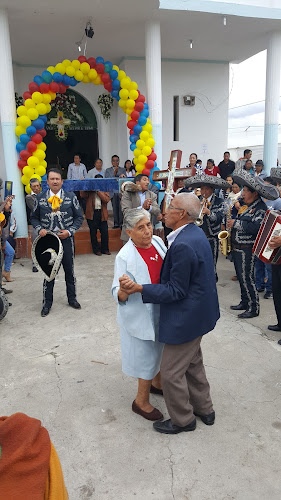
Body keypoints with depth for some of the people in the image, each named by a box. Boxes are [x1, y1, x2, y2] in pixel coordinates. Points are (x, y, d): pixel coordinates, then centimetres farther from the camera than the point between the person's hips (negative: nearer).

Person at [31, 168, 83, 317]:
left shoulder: (71, 197, 1)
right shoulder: (40, 198, 2)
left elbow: (79, 217, 3)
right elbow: (34, 218, 9)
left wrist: (69, 231, -11)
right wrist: (40, 229, -10)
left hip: (66, 239, 0)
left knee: (69, 270, 12)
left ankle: (72, 299, 30)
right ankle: (47, 303, 20)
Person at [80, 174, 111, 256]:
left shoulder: (104, 189, 11)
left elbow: (106, 199, -5)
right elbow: (83, 195, -9)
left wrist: (98, 191, -10)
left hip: (102, 213, 1)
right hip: (92, 213, -1)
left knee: (104, 232, 2)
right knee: (93, 233, 5)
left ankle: (105, 249, 15)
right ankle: (96, 249, 17)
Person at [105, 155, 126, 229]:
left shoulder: (123, 170, 14)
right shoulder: (108, 170, 13)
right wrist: (114, 173, -11)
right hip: (113, 191, 1)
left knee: (121, 208, -7)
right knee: (115, 208, 1)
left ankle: (121, 223, -1)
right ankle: (116, 223, 9)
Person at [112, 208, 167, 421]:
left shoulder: (157, 241, -5)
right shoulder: (125, 256, -23)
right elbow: (119, 295, -23)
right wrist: (123, 289, -43)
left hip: (162, 309, 7)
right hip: (142, 314, -6)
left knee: (160, 349, 24)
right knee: (147, 355, 7)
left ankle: (157, 383, 51)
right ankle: (141, 401, 29)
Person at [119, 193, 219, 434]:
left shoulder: (182, 245, -29)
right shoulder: (195, 233, 3)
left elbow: (175, 291, -24)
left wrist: (138, 288, -28)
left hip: (186, 317, -10)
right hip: (198, 311, 10)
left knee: (171, 372, 8)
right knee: (193, 363, 26)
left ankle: (183, 420, 29)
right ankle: (204, 409, 44)